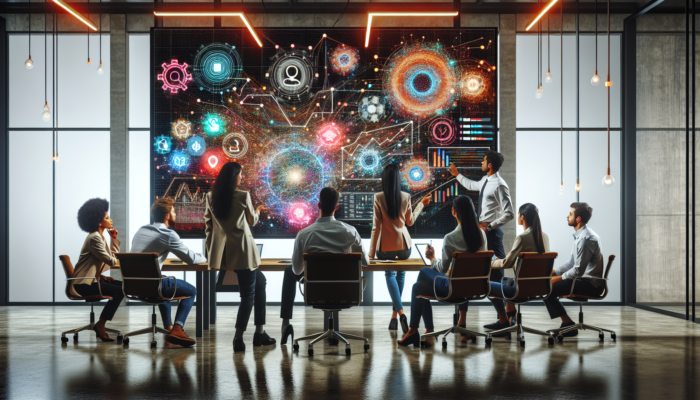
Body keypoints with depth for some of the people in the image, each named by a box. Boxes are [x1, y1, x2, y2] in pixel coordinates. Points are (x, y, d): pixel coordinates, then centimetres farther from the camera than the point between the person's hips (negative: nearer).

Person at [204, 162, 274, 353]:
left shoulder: (210, 197, 7)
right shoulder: (243, 196, -7)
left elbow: (208, 226, 10)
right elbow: (252, 221, 7)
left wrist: (211, 250, 19)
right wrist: (258, 210, 29)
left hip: (221, 253, 7)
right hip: (242, 251, -6)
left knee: (260, 281, 21)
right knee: (248, 293, 2)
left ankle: (260, 332, 21)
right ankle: (238, 338, -6)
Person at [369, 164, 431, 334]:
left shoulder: (378, 198, -11)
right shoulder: (406, 197, -3)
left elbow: (376, 226, -10)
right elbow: (410, 221, 10)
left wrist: (371, 253, -4)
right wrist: (421, 204, 25)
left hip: (385, 247, -2)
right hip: (403, 245, 3)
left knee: (390, 275, 11)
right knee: (401, 273, 24)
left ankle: (400, 312, -13)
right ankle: (395, 314, 23)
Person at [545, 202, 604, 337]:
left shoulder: (586, 238, -19)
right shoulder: (580, 235, 15)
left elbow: (578, 270, -21)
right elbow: (571, 264, 19)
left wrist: (558, 278, -12)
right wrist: (552, 272, 10)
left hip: (591, 285, -11)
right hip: (585, 281, 11)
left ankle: (568, 324, -7)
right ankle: (566, 324, 11)